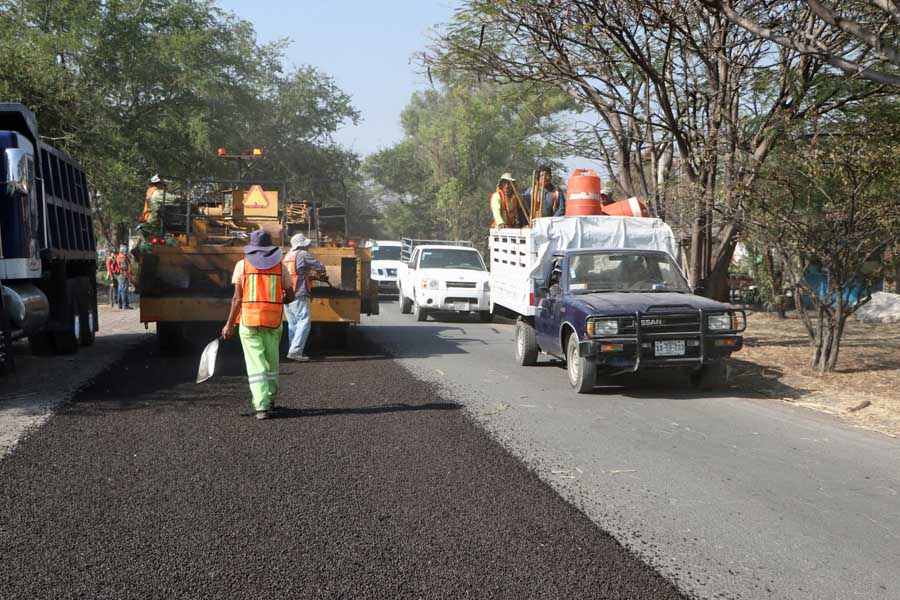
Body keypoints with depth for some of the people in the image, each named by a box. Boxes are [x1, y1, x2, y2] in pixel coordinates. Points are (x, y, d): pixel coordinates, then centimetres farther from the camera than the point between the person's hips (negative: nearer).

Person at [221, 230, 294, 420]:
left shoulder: (242, 265, 0)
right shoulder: (280, 266, 5)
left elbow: (237, 298, -4)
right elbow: (290, 296, 6)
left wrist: (229, 324, 2)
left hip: (249, 319, -2)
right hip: (274, 320, 2)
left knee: (255, 363, -1)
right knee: (271, 360, 18)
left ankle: (262, 406, -9)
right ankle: (269, 398, 31)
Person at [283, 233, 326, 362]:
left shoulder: (288, 256, 18)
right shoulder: (303, 255, -6)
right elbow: (320, 267, -5)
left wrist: (307, 276, 29)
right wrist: (321, 272, 16)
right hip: (299, 295, -9)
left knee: (293, 324, 14)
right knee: (304, 323, -9)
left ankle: (294, 351, 18)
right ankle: (295, 351, -17)